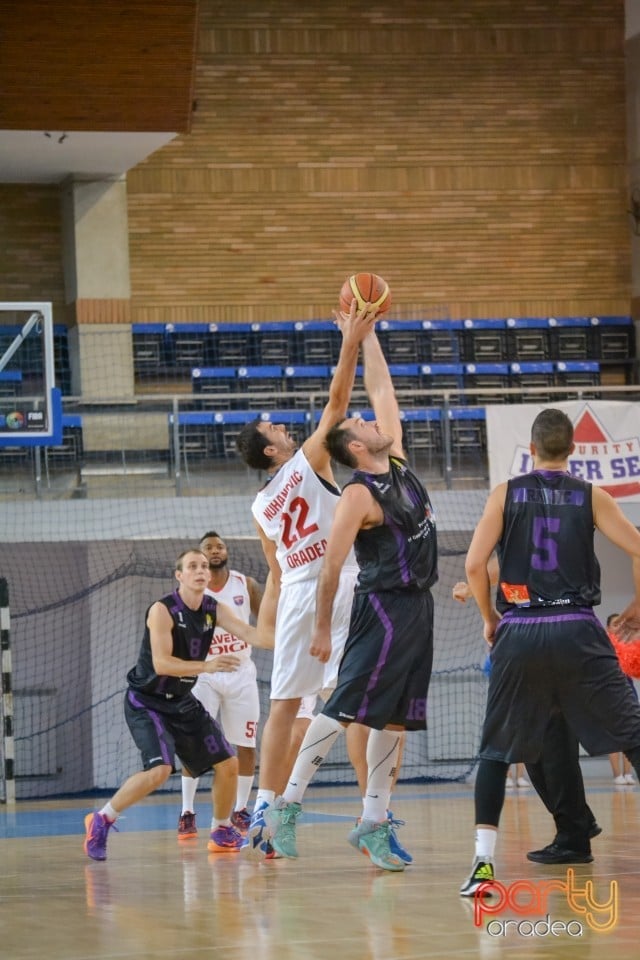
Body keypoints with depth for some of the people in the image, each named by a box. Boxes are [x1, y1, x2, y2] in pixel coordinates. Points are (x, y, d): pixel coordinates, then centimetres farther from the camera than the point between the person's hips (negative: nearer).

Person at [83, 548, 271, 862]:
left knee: (227, 764, 5)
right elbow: (161, 663, -27)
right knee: (159, 769, -26)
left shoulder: (214, 610, 1)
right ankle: (101, 821, -10)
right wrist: (207, 666, -37)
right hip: (146, 702, -7)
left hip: (182, 701, 7)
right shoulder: (162, 610, -19)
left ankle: (221, 831, 25)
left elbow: (250, 634, -9)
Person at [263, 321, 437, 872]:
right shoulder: (359, 495, -13)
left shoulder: (396, 461, 9)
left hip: (417, 609, 8)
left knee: (394, 721, 7)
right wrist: (323, 629, -12)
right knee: (343, 708, -11)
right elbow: (331, 565, -13)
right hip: (383, 609, -8)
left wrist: (367, 332, 13)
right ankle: (288, 804, -10)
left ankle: (373, 826, 9)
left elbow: (382, 389, 16)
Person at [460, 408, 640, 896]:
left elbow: (475, 564, -2)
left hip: (518, 634, 1)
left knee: (496, 749, 13)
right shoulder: (591, 497, 6)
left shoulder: (506, 494, 6)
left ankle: (483, 864, 1)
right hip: (576, 631, -1)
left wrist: (489, 619, 13)